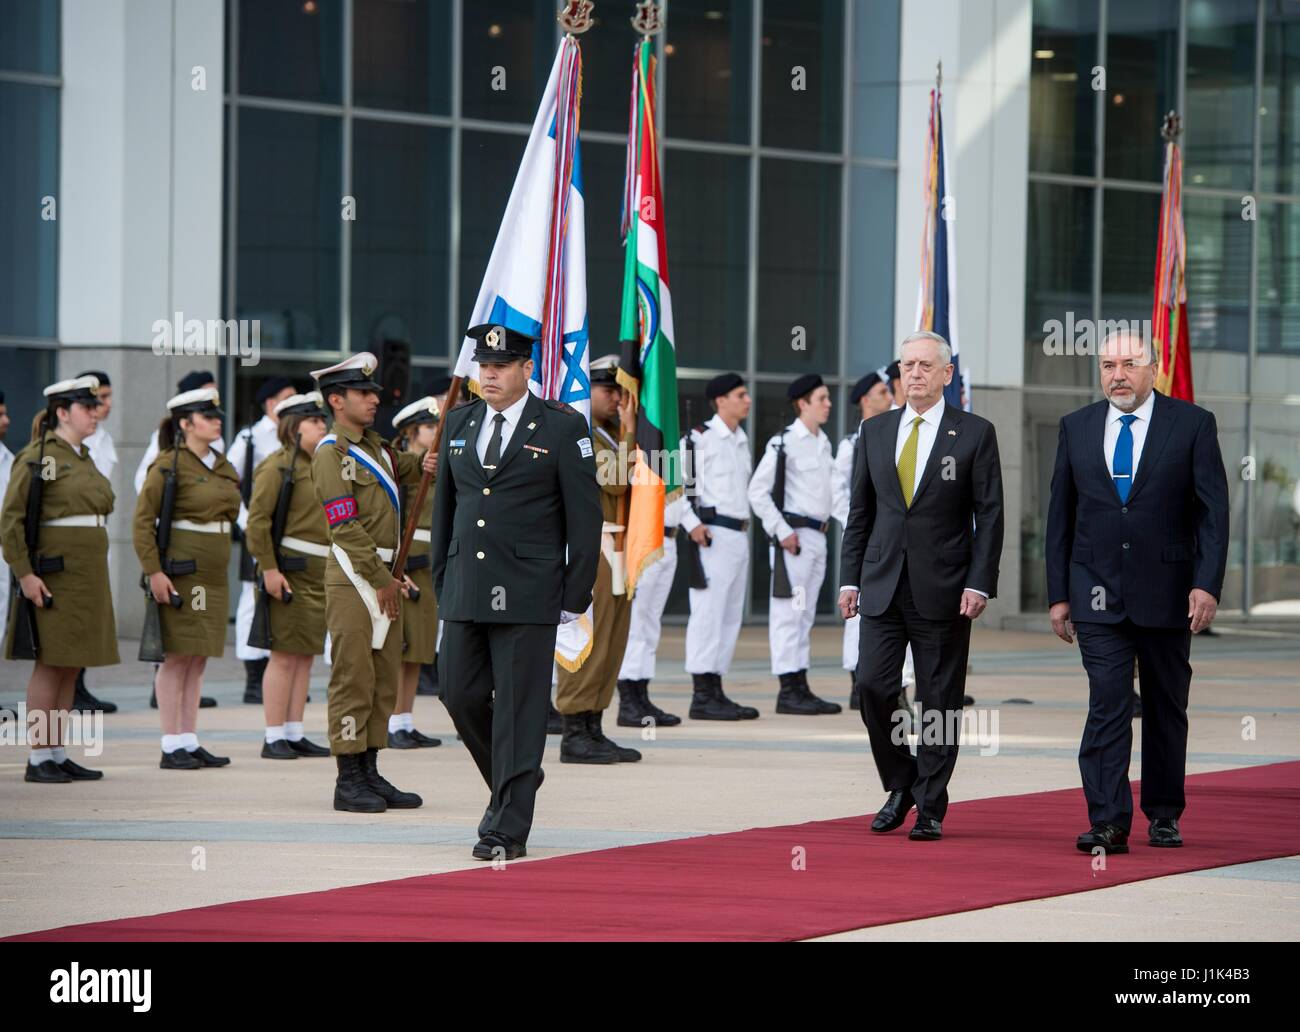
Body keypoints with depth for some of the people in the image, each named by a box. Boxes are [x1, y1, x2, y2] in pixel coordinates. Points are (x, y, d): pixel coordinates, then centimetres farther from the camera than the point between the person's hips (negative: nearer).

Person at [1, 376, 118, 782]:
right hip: (54, 577, -8)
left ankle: (58, 756, 12)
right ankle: (37, 760, -4)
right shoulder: (36, 458, -10)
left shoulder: (84, 459, 16)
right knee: (50, 664, -7)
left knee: (71, 668, 8)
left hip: (86, 577, 8)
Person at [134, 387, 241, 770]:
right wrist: (153, 572, -18)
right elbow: (142, 522, -12)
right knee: (177, 657, -5)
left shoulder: (222, 467, 13)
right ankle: (172, 748, -2)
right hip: (181, 574, -7)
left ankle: (190, 742, 11)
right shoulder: (168, 466, -9)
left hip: (214, 575, 7)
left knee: (198, 659, 8)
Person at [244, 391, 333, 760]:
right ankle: (274, 738, -4)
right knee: (285, 656, -7)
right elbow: (257, 521, -15)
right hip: (290, 573, -8)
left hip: (319, 575, 8)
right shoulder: (278, 467, -9)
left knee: (306, 656, 9)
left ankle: (295, 734, 13)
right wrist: (269, 569, -20)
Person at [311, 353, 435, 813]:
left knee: (384, 679, 9)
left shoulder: (374, 445, 16)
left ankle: (370, 775, 14)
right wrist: (381, 580, -15)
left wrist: (424, 464, 7)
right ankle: (349, 780, -5)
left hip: (384, 575, 9)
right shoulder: (331, 453, -10)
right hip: (354, 577, -9)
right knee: (354, 676, -7)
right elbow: (345, 527, -15)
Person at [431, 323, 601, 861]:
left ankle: (509, 827, -2)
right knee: (461, 695, 5)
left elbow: (585, 518, -3)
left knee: (518, 709, -4)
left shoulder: (563, 427, -3)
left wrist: (575, 597, -7)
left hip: (527, 595, -5)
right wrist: (442, 583, 14)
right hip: (465, 593, 5)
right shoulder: (459, 424, 12)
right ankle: (512, 782, 29)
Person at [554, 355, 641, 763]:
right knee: (586, 639, -9)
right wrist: (629, 432, -15)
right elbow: (615, 481, -18)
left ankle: (593, 731, 14)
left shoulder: (611, 434, 18)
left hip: (616, 550, 9)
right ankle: (574, 734, -8)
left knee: (611, 642, 10)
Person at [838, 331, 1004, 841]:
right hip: (883, 584, 3)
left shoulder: (975, 434, -1)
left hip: (943, 589, -3)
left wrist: (980, 584, -11)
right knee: (872, 686, -6)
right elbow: (860, 512, 12)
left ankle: (930, 807, 9)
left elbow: (989, 515, -3)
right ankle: (900, 786, 14)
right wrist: (849, 577, 6)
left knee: (939, 699, 1)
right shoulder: (875, 431, 10)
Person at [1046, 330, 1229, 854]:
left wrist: (1207, 584, -13)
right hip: (1098, 594, 1)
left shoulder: (1193, 425, -1)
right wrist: (1059, 593, 5)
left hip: (1166, 593, -1)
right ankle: (1108, 823, -14)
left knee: (1166, 708, 9)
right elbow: (1061, 515, 10)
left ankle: (1163, 815, 22)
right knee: (1107, 705, -10)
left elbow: (1213, 511, -3)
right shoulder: (1077, 427, 7)